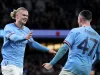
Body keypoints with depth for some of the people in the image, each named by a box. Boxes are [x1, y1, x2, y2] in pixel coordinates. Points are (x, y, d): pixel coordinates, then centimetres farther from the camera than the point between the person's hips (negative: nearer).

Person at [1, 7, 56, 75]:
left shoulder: (26, 30, 10)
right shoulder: (9, 27, -8)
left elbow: (32, 43, 25)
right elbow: (14, 37, -29)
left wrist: (47, 50, 29)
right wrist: (25, 37, -49)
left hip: (20, 64, 7)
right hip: (9, 64, -7)